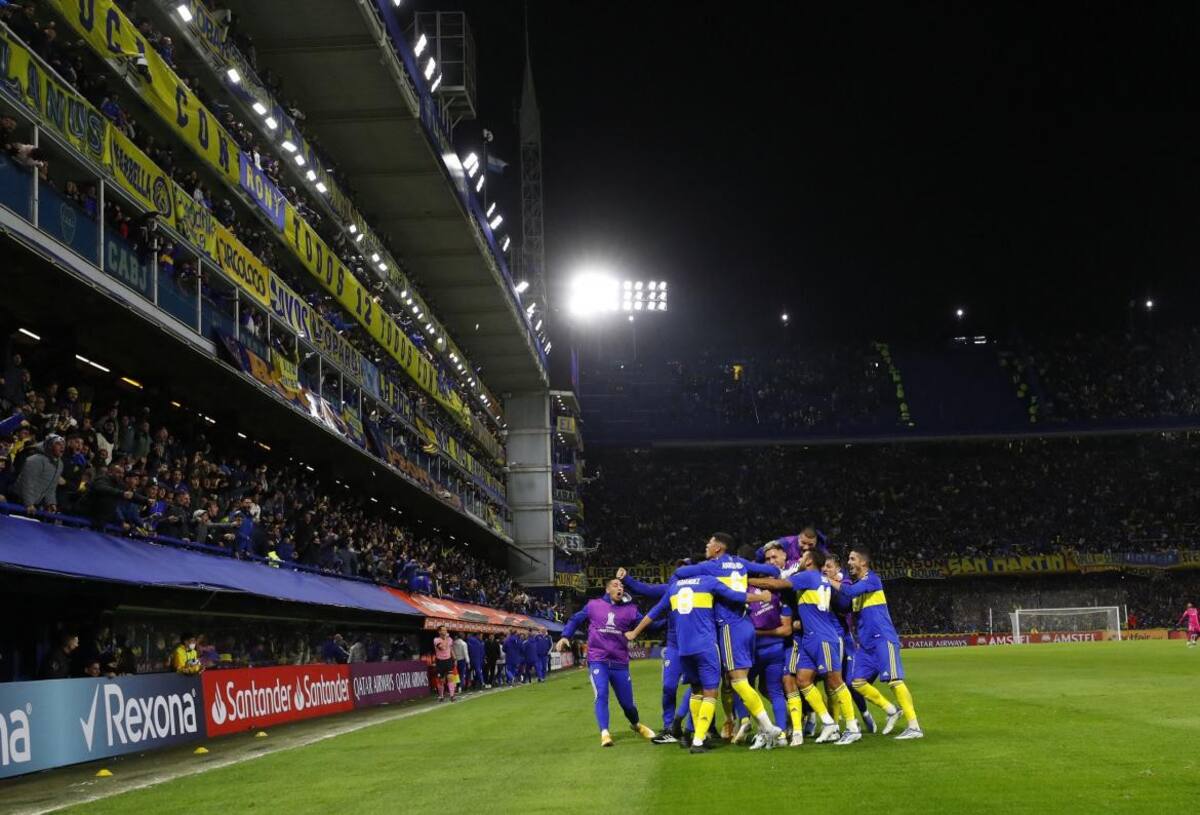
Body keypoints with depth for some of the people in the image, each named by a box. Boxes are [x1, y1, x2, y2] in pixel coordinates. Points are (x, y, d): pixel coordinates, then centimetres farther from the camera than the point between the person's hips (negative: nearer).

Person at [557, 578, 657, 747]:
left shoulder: (629, 610, 5)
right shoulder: (593, 605, 3)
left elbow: (648, 626, -1)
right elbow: (576, 619, 14)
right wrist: (565, 636, 2)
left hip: (620, 663, 2)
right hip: (598, 661, -2)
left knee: (627, 702, 10)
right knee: (601, 695, -20)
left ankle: (636, 725, 39)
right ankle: (604, 733, -18)